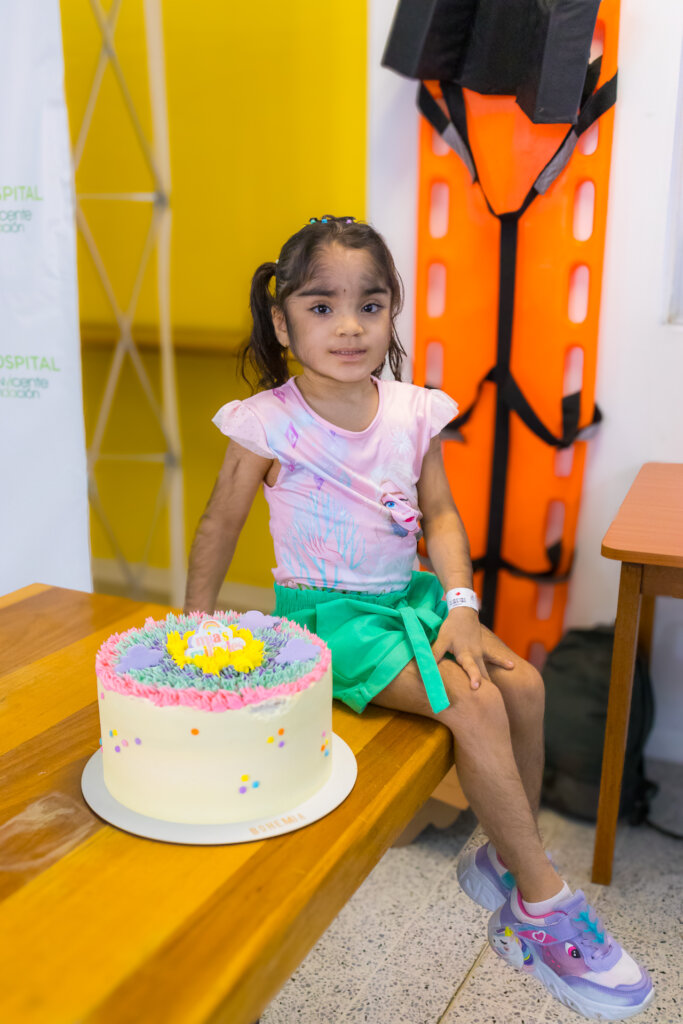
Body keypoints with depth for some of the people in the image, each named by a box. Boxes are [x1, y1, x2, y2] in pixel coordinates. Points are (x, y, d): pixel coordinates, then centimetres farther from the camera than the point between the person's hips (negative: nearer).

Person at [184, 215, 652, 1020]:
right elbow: (220, 524, -3)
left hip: (407, 593, 6)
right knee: (475, 702, -21)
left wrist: (459, 604, -9)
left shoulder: (413, 411, 0)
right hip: (328, 612, -6)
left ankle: (503, 859, 14)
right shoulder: (271, 422, -13)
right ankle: (545, 903, -3)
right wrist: (197, 622, 0)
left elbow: (440, 513, 5)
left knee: (522, 683, -9)